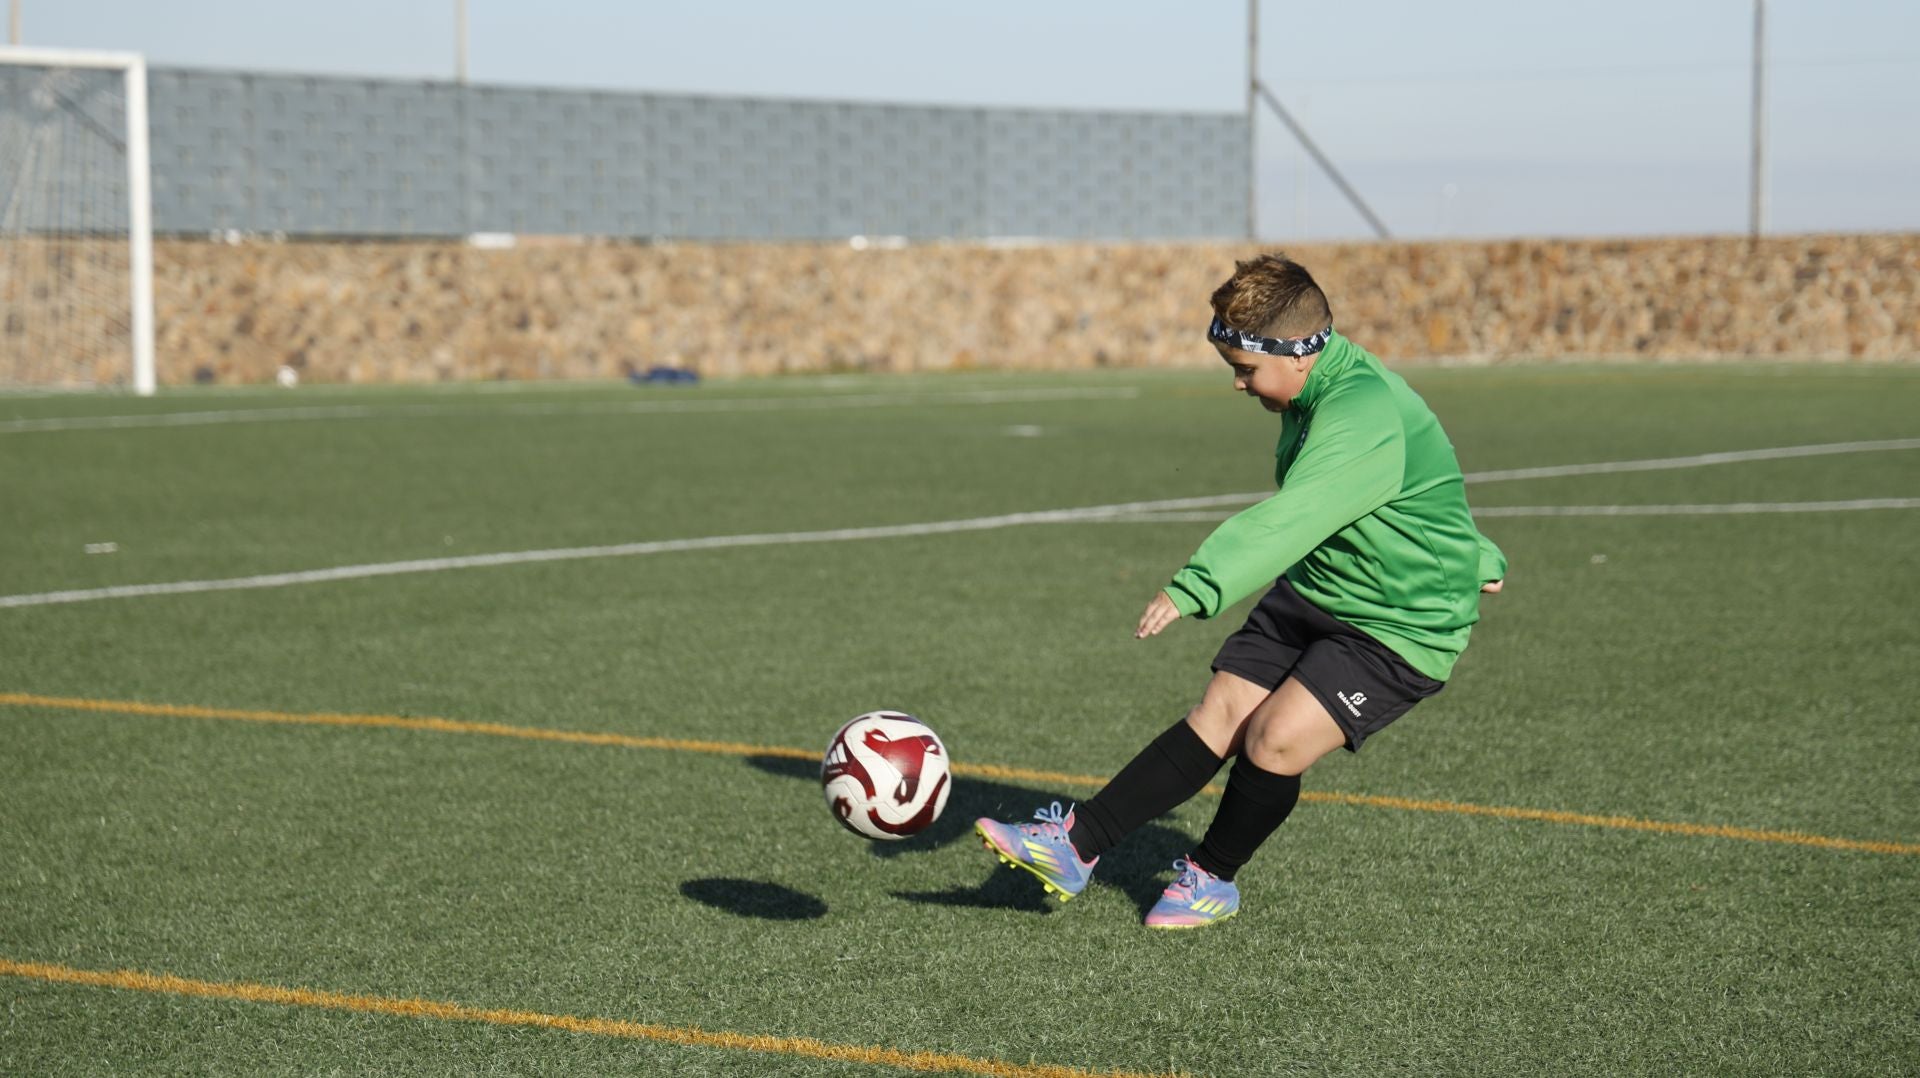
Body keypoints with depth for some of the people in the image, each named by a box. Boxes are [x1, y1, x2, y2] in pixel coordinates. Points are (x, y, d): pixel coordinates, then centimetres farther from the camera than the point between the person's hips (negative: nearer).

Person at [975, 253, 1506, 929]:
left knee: (1276, 738, -18)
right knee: (1217, 715, -2)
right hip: (1312, 593, 9)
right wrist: (1474, 558, 35)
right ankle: (1075, 847, -6)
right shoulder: (1323, 394, 5)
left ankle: (1213, 879, 8)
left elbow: (1287, 520, -41)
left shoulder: (1364, 417, -28)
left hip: (1398, 631, -9)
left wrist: (1195, 589, -51)